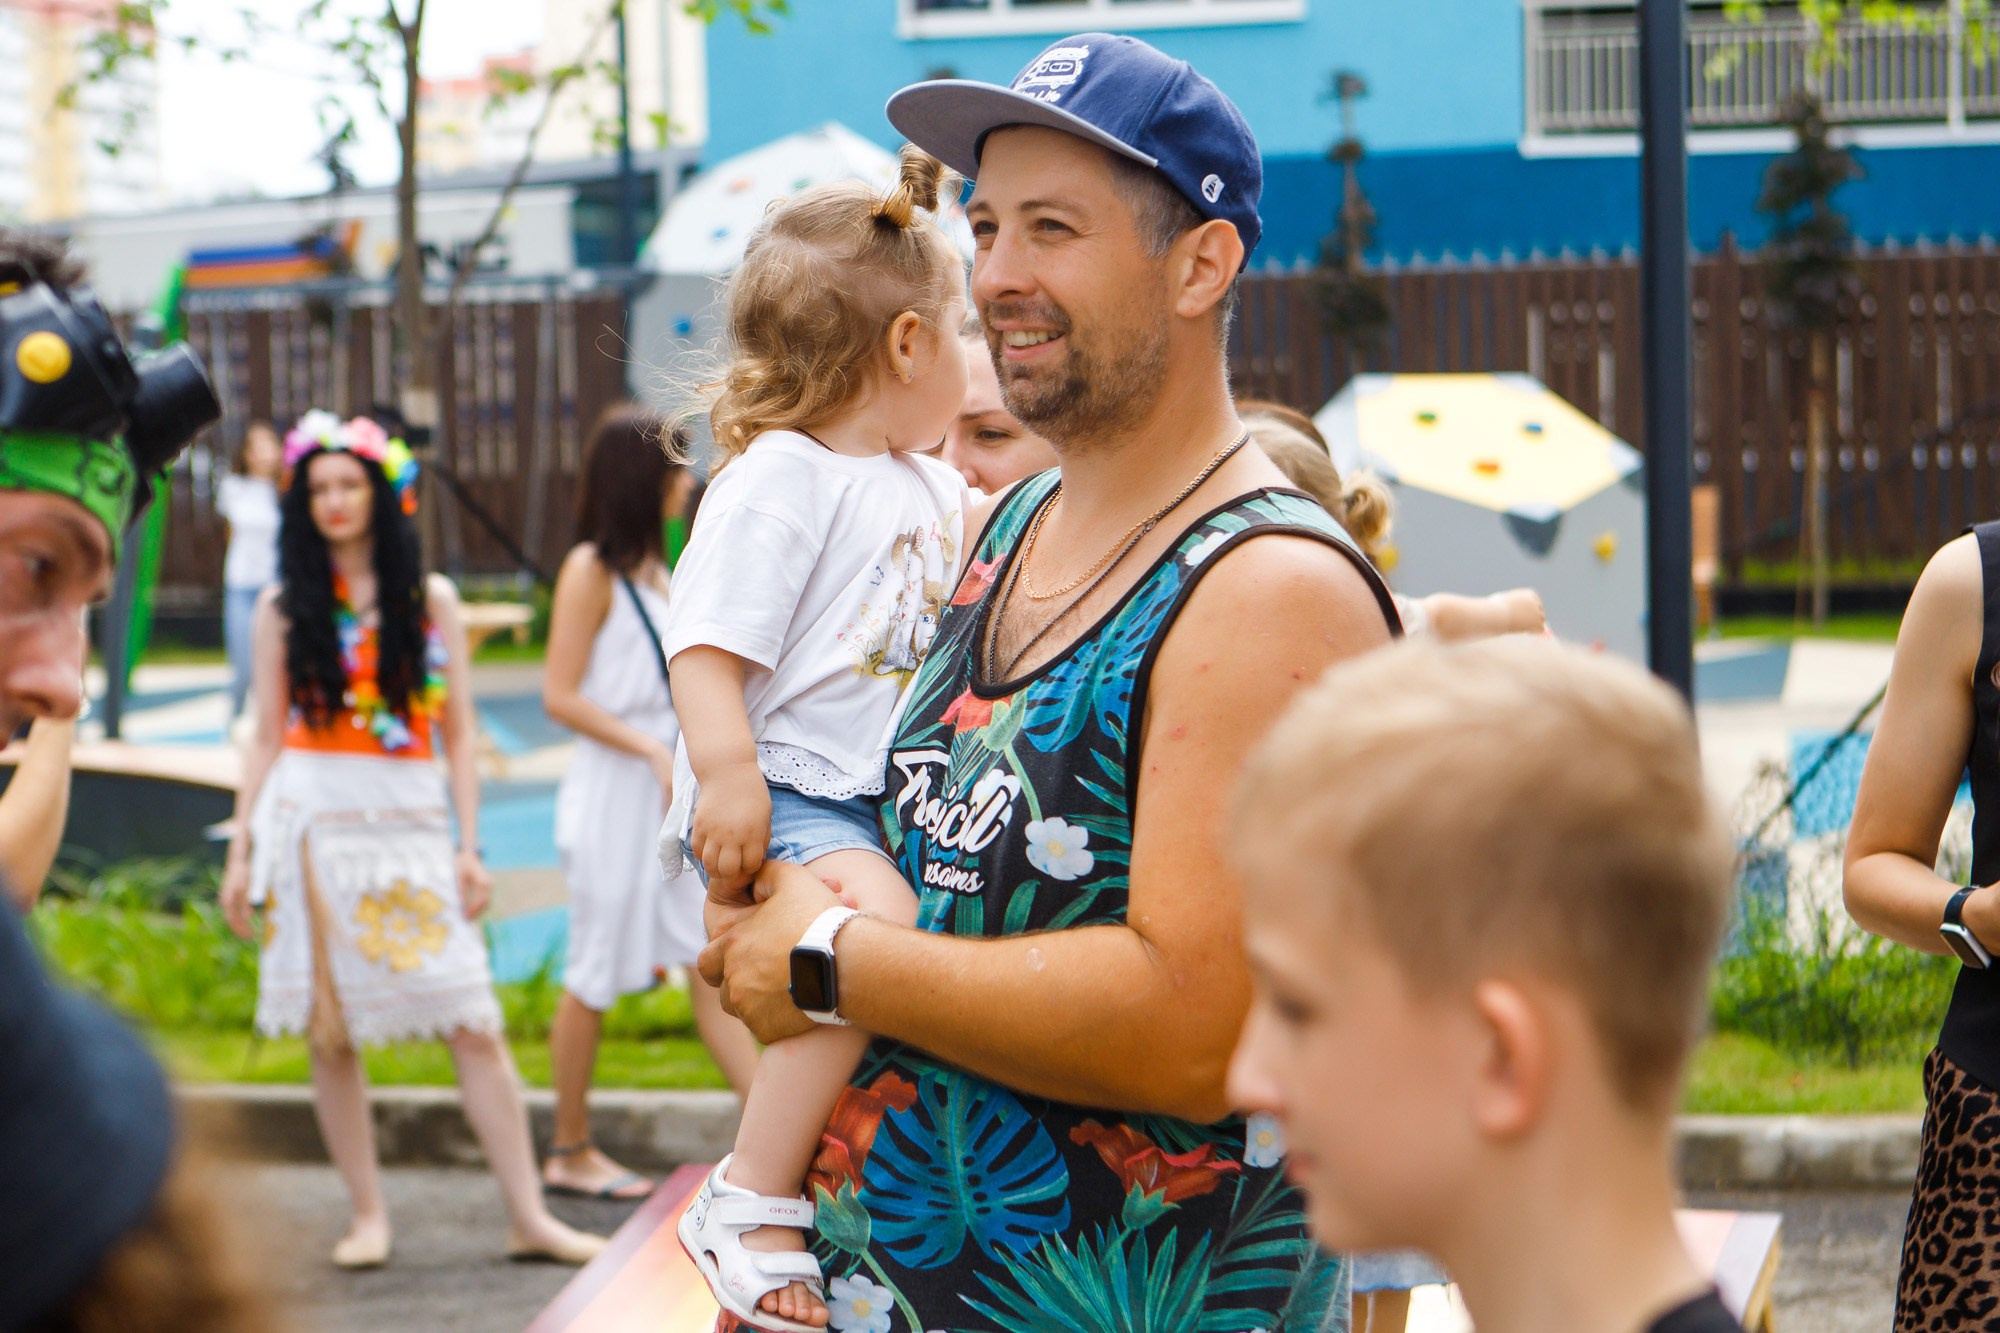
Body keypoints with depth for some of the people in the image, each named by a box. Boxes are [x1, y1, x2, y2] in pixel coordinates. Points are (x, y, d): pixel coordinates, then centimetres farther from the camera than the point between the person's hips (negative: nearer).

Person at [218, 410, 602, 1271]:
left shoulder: (430, 601, 8)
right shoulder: (284, 609, 8)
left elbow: (458, 733, 9)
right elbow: (266, 737, 10)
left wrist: (468, 846, 2)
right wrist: (240, 851, 6)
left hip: (412, 821, 0)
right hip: (314, 820, 0)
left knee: (474, 1024, -6)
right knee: (329, 1031, 0)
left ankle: (529, 1218, -2)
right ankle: (368, 1216, 11)